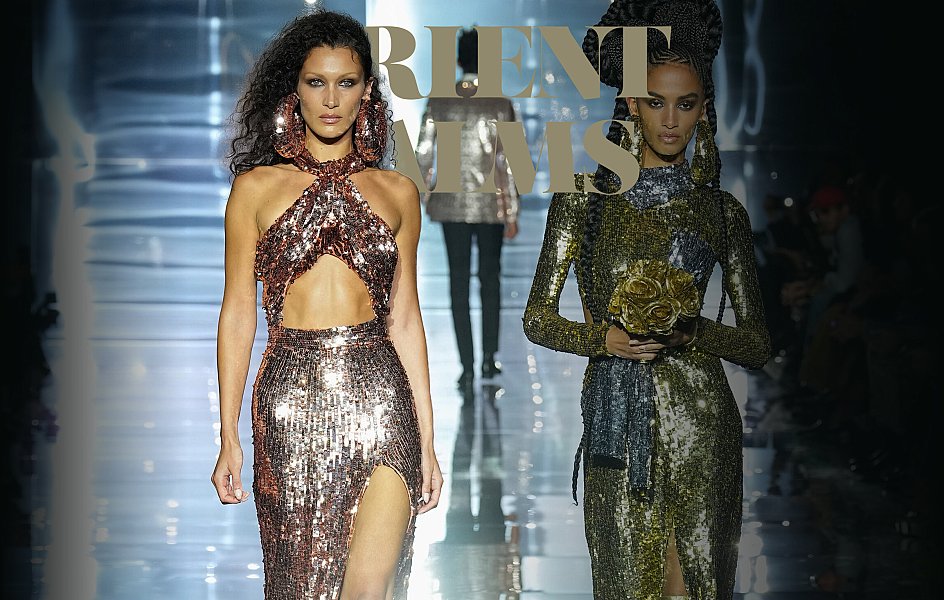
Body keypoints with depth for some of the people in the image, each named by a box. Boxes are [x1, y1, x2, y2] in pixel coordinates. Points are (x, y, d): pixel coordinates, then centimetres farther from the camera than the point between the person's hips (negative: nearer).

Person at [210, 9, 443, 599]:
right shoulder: (257, 188, 7)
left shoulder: (397, 192, 12)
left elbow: (405, 316, 13)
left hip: (378, 398, 0)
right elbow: (238, 312, 7)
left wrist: (427, 438, 10)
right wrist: (228, 436, 2)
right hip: (291, 396, 0)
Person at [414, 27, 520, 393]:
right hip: (491, 205, -1)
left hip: (451, 203, 1)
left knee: (458, 282, 5)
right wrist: (512, 213, -4)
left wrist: (425, 194, 13)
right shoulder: (499, 105, -8)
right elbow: (507, 162, -9)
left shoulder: (439, 102, -3)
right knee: (490, 280, 15)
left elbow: (423, 152, -1)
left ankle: (467, 368, 2)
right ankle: (489, 360, 18)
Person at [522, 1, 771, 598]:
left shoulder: (722, 211, 6)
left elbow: (759, 344, 8)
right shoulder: (584, 197, 6)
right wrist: (605, 336, -12)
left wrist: (692, 331, -11)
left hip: (697, 419, 0)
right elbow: (539, 318, 7)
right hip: (616, 419, 0)